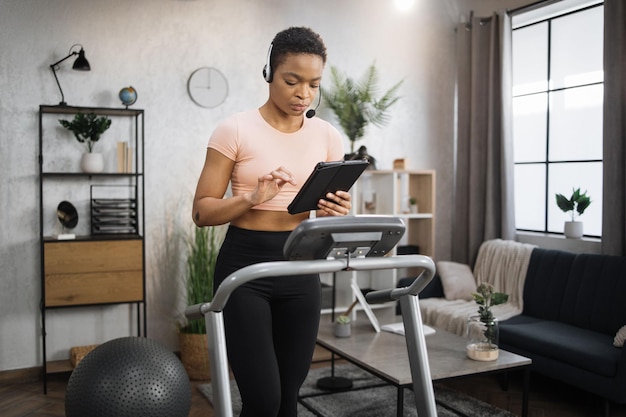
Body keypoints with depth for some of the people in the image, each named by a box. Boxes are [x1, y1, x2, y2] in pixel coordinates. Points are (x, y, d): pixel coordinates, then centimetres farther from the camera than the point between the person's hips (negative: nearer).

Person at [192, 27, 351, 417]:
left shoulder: (328, 137, 5)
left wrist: (336, 212, -15)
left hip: (301, 268, 4)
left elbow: (332, 210, 9)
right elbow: (202, 211, -7)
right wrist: (251, 198, -25)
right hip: (244, 265, -4)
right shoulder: (235, 130, -7)